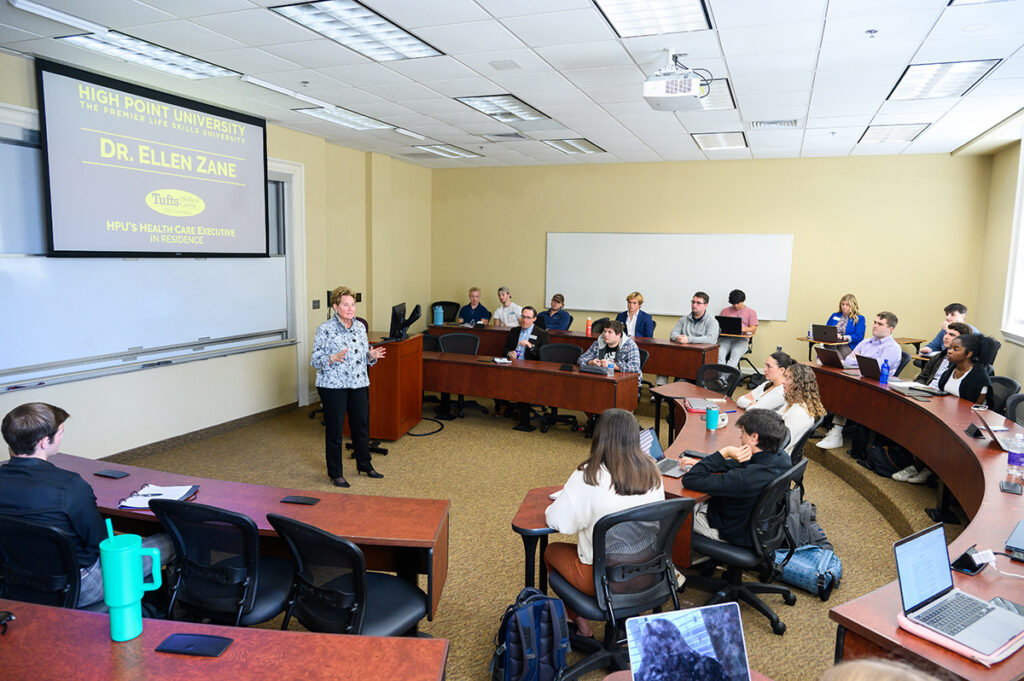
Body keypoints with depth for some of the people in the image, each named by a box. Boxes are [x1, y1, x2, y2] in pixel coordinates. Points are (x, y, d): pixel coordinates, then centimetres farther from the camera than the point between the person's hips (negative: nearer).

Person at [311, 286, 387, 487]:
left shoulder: (360, 327, 8)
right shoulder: (325, 329, -10)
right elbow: (315, 361, -10)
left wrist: (371, 356, -4)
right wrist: (333, 358, -27)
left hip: (359, 384, 6)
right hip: (333, 386, -6)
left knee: (361, 425, 14)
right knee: (335, 429, 4)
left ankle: (364, 465, 33)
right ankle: (335, 473, 18)